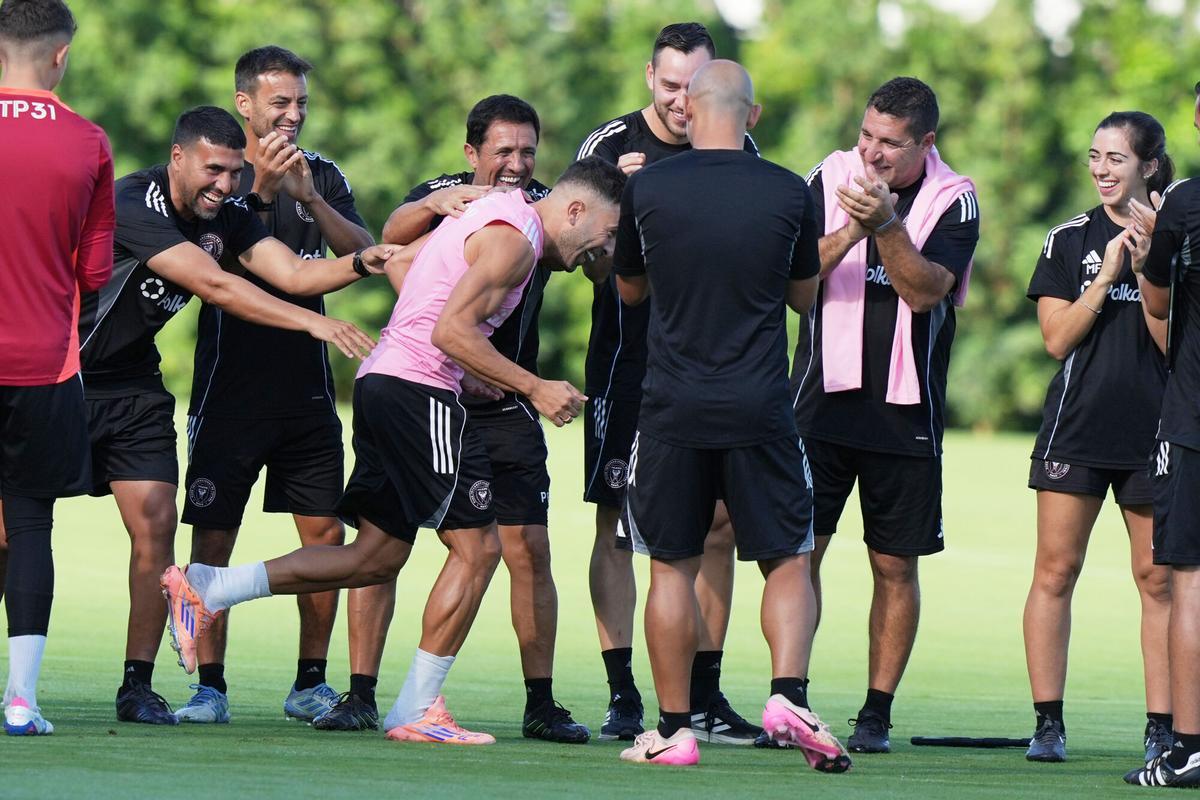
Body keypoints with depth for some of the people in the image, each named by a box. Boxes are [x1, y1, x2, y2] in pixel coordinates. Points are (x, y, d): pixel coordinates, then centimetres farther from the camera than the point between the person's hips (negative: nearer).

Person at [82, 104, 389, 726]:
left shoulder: (227, 218, -1)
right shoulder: (133, 206, -25)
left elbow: (292, 273, -6)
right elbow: (213, 285, -32)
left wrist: (361, 264, -25)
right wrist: (313, 322, -36)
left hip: (132, 384, 6)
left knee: (155, 523, -6)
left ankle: (137, 686, -2)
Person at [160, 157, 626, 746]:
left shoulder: (494, 213, 19)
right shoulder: (514, 239, -12)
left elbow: (399, 262, 27)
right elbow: (452, 330, -20)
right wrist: (534, 389, -16)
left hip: (381, 379, 10)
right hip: (420, 390, -10)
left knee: (376, 558, 10)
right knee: (477, 546, -4)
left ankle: (205, 588, 5)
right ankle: (417, 709, -2)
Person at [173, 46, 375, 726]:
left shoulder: (323, 174, 10)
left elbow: (363, 251, -3)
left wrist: (309, 197, -17)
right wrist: (260, 190, -25)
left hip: (306, 385, 3)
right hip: (230, 387, -3)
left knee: (326, 534, 0)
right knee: (214, 537, -4)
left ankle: (311, 683, 11)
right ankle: (211, 686, 1)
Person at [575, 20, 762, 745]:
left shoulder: (738, 152, 6)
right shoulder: (610, 147, -4)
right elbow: (596, 267, -7)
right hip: (628, 356, -3)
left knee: (719, 526, 3)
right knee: (616, 524, -5)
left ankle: (704, 695, 11)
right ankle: (622, 695, -1)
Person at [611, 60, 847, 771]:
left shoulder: (647, 188, -2)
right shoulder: (789, 193, -2)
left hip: (672, 411, 0)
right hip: (760, 412, 0)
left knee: (672, 568, 9)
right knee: (790, 563, 8)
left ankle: (674, 730, 7)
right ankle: (789, 694, -12)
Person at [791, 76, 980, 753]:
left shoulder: (955, 200, -3)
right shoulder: (831, 177, 3)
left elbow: (925, 290, -14)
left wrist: (886, 225, -28)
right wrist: (848, 231, -19)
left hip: (906, 412, -1)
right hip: (823, 398, 1)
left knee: (895, 565, 3)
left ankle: (877, 712, 10)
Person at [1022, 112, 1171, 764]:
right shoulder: (1068, 241, 7)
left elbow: (1175, 343, -3)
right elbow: (1058, 338, -1)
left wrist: (1147, 268, -14)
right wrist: (1107, 275, -10)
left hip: (1153, 430, -1)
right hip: (1076, 427, 1)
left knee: (1157, 579, 0)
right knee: (1055, 570, -3)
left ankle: (1162, 727, 4)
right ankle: (1048, 722, 2)